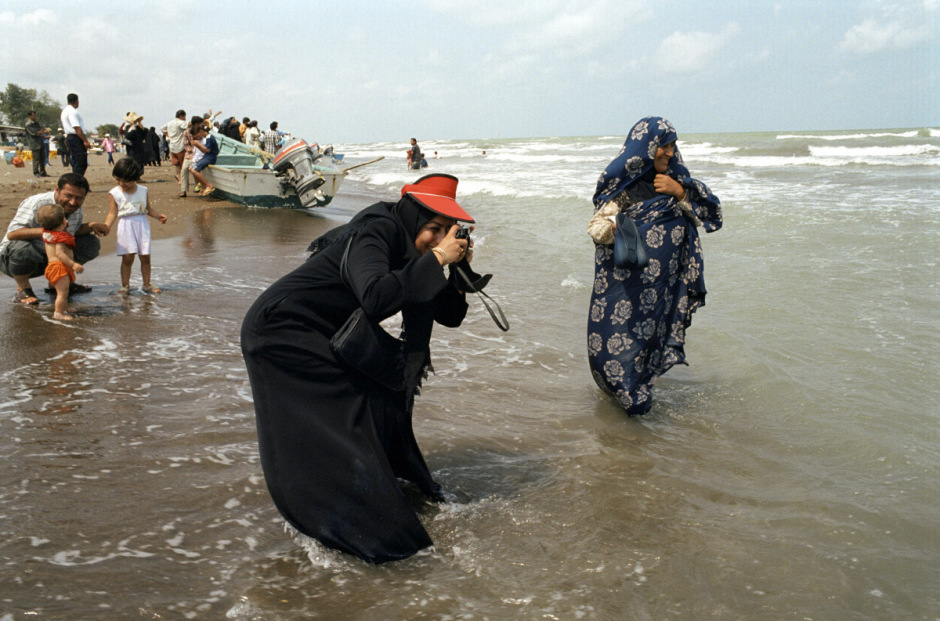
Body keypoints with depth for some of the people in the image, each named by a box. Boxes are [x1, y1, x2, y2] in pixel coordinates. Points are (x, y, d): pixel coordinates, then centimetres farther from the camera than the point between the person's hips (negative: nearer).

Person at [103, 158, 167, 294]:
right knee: (127, 257, -6)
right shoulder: (114, 193, -1)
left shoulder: (143, 190, 5)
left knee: (145, 256, 3)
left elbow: (148, 209, 13)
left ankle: (147, 284, 15)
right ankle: (125, 285, 7)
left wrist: (158, 216, -4)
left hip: (142, 225, 2)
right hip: (125, 226, -2)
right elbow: (112, 213, -3)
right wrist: (105, 227, -17)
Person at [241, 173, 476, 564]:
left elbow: (449, 316, 5)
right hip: (279, 332, -9)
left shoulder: (406, 250, 1)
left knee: (382, 397, 6)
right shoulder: (371, 236, -25)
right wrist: (437, 260, -36)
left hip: (321, 338, 9)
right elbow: (375, 297, -45)